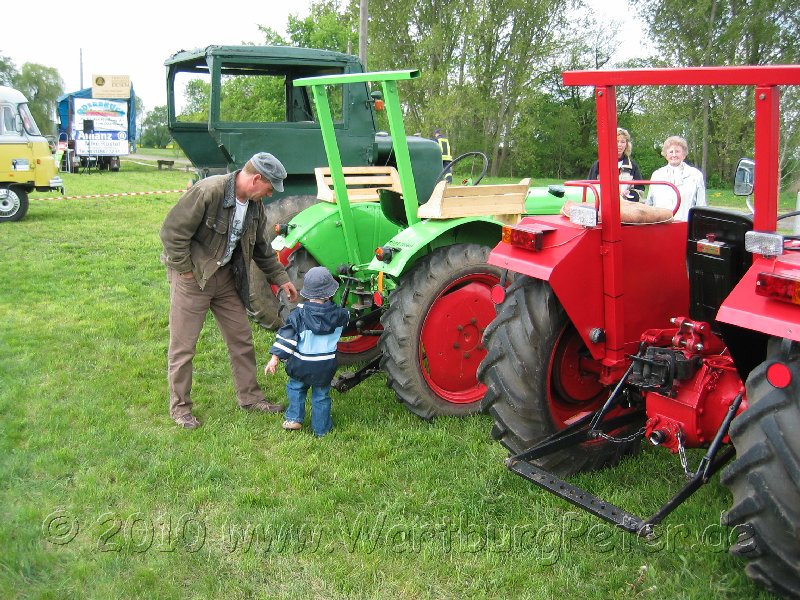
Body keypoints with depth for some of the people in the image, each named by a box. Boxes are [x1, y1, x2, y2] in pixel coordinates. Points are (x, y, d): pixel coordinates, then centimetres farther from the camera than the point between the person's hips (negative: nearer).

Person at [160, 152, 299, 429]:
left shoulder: (254, 205, 1)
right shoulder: (208, 191, -25)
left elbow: (261, 247, 16)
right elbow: (172, 231, -23)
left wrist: (281, 278, 15)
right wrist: (185, 271, -17)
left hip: (226, 276, 7)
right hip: (192, 275, -7)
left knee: (241, 338, 12)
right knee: (183, 345, 2)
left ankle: (249, 396, 26)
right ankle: (179, 406, 16)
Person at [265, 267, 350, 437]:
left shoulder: (299, 313, -11)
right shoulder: (337, 314, -6)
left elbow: (286, 336, -13)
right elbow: (347, 316, 18)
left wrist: (275, 357, -10)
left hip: (301, 365, -1)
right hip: (326, 365, 1)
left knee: (296, 388, 24)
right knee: (321, 395, 15)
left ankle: (294, 418, 21)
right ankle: (321, 428, 22)